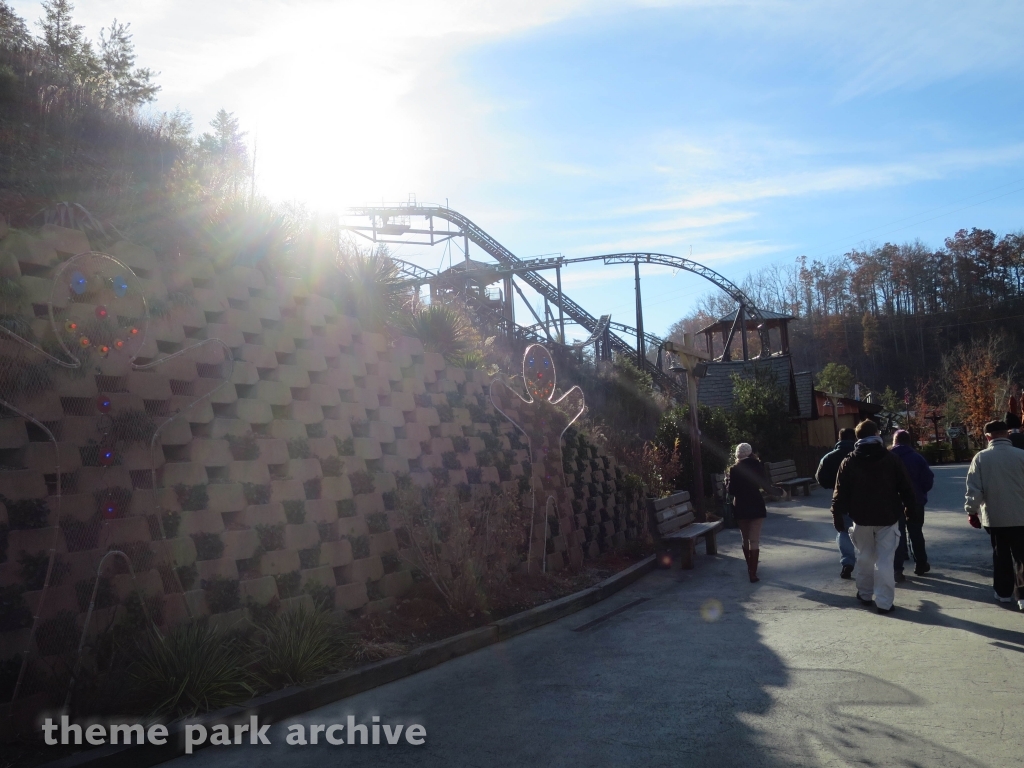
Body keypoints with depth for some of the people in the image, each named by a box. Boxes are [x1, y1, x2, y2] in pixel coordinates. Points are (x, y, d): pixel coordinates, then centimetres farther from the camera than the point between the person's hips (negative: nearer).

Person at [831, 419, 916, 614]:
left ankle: (865, 594, 26)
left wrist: (837, 515, 3)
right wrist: (909, 506, 14)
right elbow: (905, 488, -1)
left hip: (861, 518, 1)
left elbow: (841, 492, -4)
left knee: (865, 557, 17)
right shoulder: (892, 460, -3)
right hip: (887, 517, -1)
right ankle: (884, 602, -2)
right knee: (884, 560, 0)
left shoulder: (849, 462, -3)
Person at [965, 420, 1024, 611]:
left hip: (993, 516, 1)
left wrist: (971, 511, 5)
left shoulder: (981, 457, -7)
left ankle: (1004, 592, 23)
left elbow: (974, 489, -7)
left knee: (1000, 555, 15)